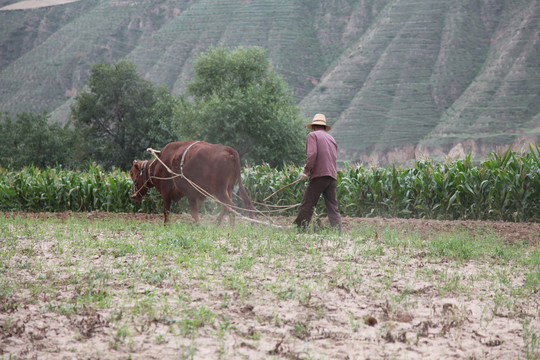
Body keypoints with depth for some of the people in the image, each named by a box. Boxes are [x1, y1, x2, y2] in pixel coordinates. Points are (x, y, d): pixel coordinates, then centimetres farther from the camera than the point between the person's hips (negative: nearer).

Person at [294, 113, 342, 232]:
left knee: (306, 206, -2)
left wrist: (306, 171, -7)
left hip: (319, 176, -6)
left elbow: (312, 154, -12)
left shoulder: (313, 135, 4)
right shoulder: (331, 138, 24)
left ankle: (298, 230, -2)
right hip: (333, 177, 6)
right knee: (333, 208, 3)